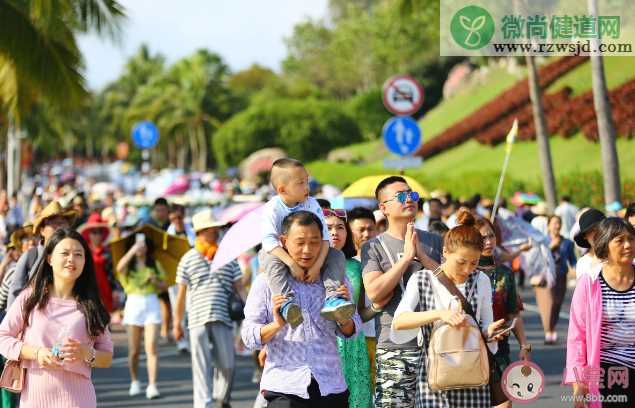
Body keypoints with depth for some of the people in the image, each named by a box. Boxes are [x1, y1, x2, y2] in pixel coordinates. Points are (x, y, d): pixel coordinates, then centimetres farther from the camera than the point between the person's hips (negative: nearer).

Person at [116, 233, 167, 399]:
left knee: (151, 347, -10)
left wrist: (156, 281, -6)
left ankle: (152, 386, -12)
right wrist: (133, 250, -20)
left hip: (151, 304, 0)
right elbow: (120, 267, -18)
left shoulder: (154, 265, 12)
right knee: (134, 350, 4)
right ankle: (134, 382, 22)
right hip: (133, 303, 0)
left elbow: (164, 285, 15)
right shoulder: (129, 265, 6)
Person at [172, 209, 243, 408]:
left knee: (228, 365, 1)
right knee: (201, 367, -3)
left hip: (223, 319, 1)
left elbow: (238, 288, 12)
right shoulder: (188, 259, 6)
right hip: (198, 320, -1)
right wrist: (177, 324, 11)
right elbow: (181, 294, 10)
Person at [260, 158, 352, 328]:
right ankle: (287, 302, -50)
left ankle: (331, 299, -34)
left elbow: (323, 237, -13)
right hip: (281, 254, -3)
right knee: (272, 260, -37)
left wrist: (317, 265, -29)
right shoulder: (272, 209, -18)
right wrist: (292, 264, -39)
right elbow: (269, 241, -28)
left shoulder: (312, 204, -9)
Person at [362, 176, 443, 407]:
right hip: (395, 349, -3)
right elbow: (375, 293, -13)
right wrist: (407, 257, -11)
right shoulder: (373, 247, 2)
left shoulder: (434, 242, 12)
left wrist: (421, 256, -8)